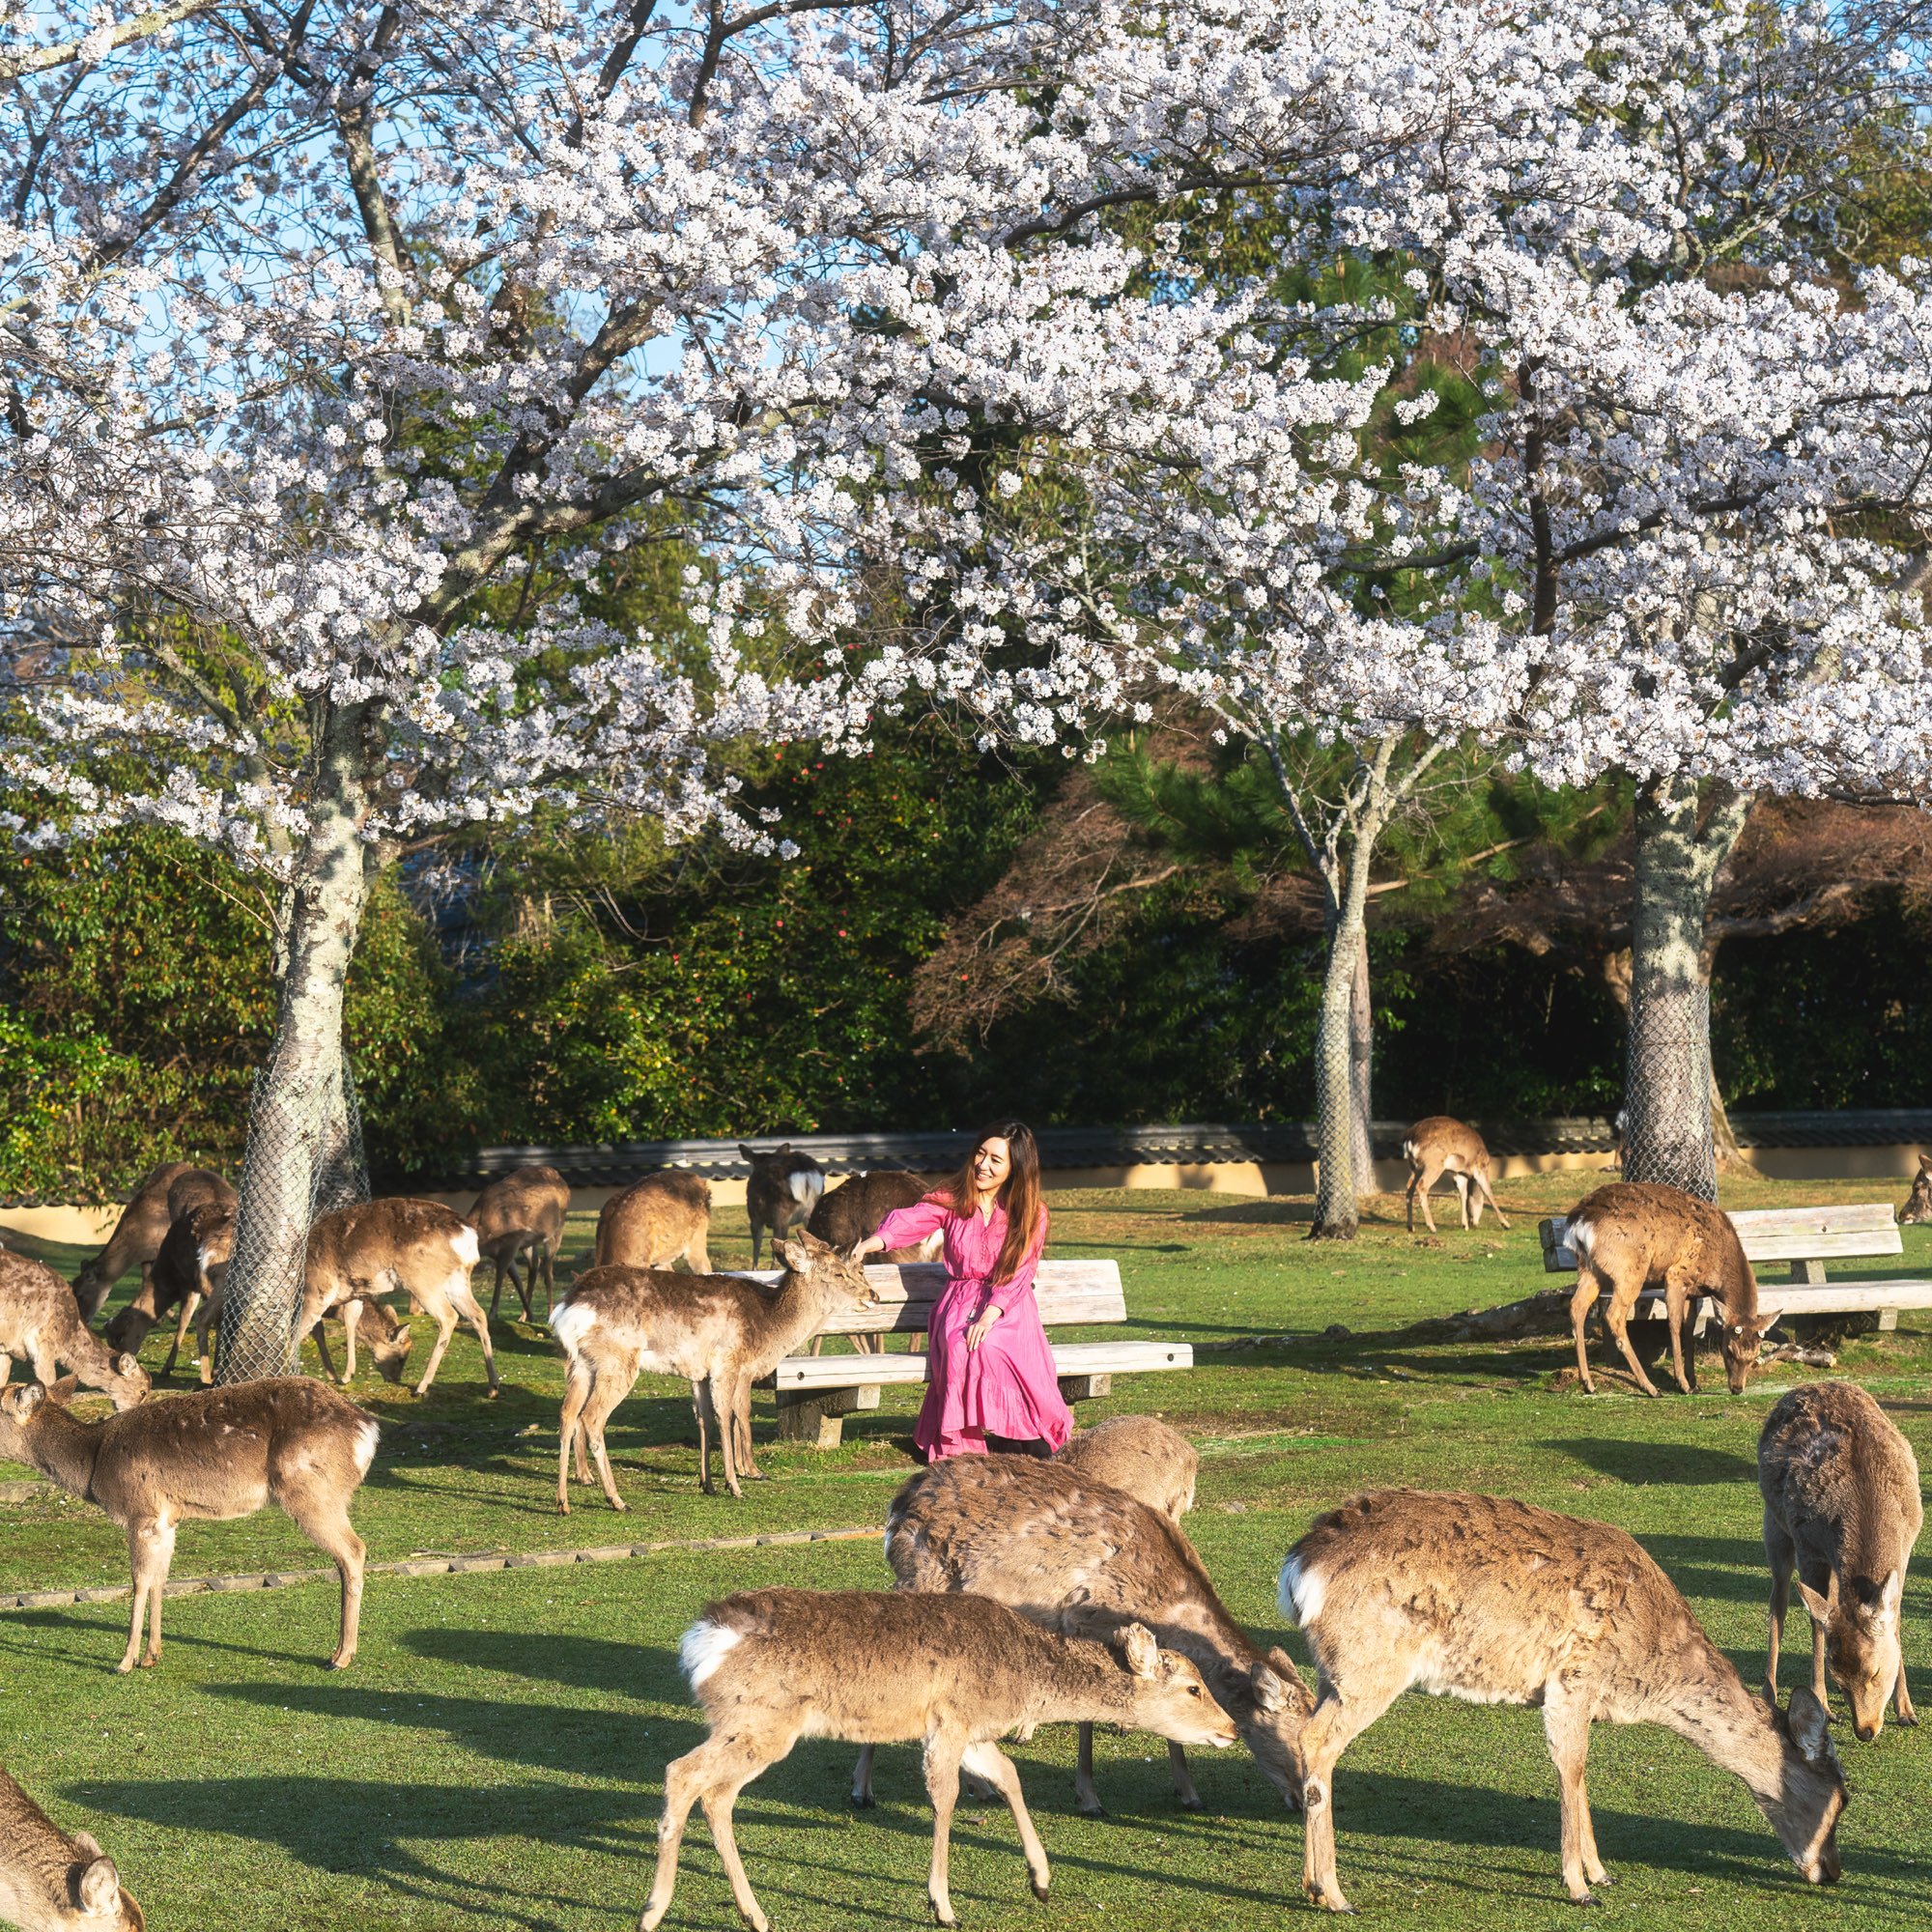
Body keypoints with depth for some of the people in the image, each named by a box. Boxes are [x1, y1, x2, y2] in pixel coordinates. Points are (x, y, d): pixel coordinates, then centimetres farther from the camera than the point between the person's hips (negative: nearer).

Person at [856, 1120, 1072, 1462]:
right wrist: (876, 1240, -37)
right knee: (960, 1347, -33)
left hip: (1009, 1309, -1)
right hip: (959, 1305, 1)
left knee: (989, 1345, -35)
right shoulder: (953, 1199, 5)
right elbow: (912, 1220, -15)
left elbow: (1018, 1275, -9)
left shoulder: (1032, 1214, 2)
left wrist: (989, 1315, -27)